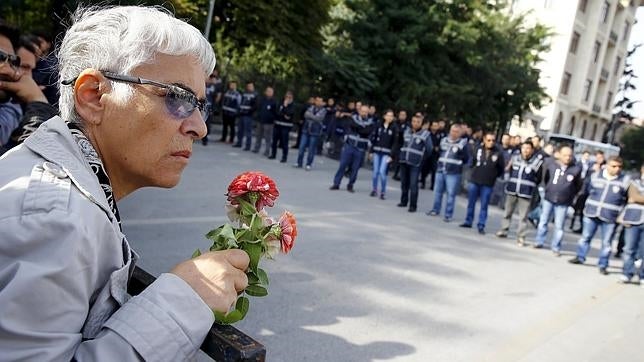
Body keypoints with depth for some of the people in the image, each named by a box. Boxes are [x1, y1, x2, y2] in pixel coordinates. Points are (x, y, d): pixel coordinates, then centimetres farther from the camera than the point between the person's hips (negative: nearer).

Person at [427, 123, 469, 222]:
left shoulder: (463, 143, -4)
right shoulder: (444, 140, 10)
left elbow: (466, 159, -2)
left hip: (453, 173, -5)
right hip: (440, 170, 5)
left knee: (451, 194, -3)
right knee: (438, 191, 13)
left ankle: (448, 214, 4)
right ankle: (435, 210, 27)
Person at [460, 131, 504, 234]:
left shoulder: (498, 153, -8)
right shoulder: (478, 149, -3)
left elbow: (502, 168, 1)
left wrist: (493, 176, 0)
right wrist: (475, 171, 7)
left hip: (488, 184, -2)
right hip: (474, 181, 2)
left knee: (484, 206, 4)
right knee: (471, 203, 13)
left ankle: (481, 226, 11)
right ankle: (468, 221, 26)